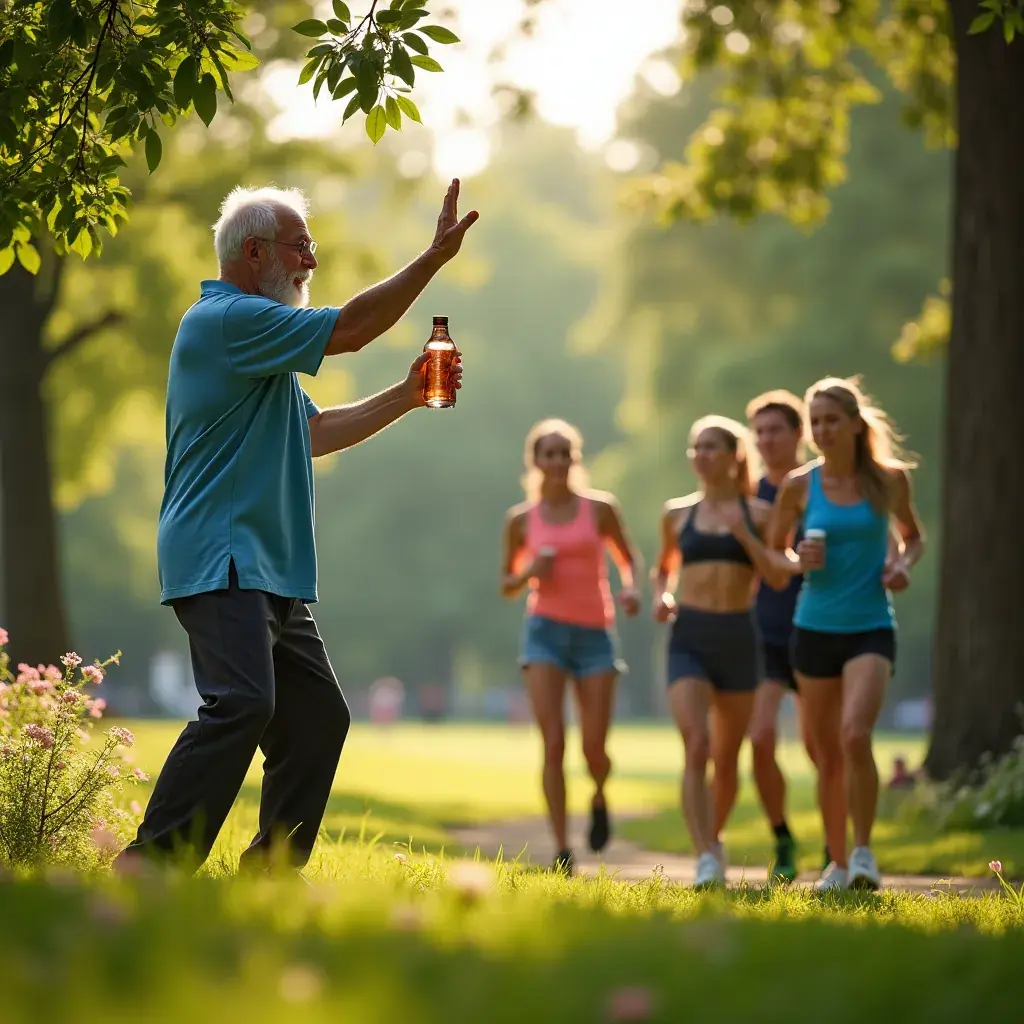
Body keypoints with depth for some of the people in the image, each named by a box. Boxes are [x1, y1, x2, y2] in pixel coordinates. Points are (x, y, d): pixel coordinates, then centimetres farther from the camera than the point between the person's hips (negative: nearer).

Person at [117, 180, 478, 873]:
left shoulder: (251, 332, 26)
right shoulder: (229, 319, -9)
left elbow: (312, 433, 31)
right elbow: (349, 330, -12)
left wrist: (406, 397, 23)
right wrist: (436, 257, -6)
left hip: (272, 572, 11)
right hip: (221, 562, -11)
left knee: (318, 716, 7)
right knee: (241, 705, -24)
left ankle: (269, 874, 11)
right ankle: (151, 862, -26)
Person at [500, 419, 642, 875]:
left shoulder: (600, 508, 3)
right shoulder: (521, 520, 5)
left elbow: (628, 557, 16)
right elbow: (507, 585, 14)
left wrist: (631, 588, -5)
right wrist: (530, 573, -8)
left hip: (595, 633, 0)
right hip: (546, 630, 0)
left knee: (594, 748, -2)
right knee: (553, 743, -12)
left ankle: (599, 799, 34)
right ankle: (562, 851, -7)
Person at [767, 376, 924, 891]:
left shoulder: (888, 479, -1)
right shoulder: (799, 485, -1)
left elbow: (912, 535, 15)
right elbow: (773, 550, 11)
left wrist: (903, 564, -6)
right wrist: (799, 562, -11)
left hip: (870, 628, -2)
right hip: (815, 628, 2)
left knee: (855, 735, -24)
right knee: (827, 756, 8)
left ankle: (864, 851, -10)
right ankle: (838, 863, 24)